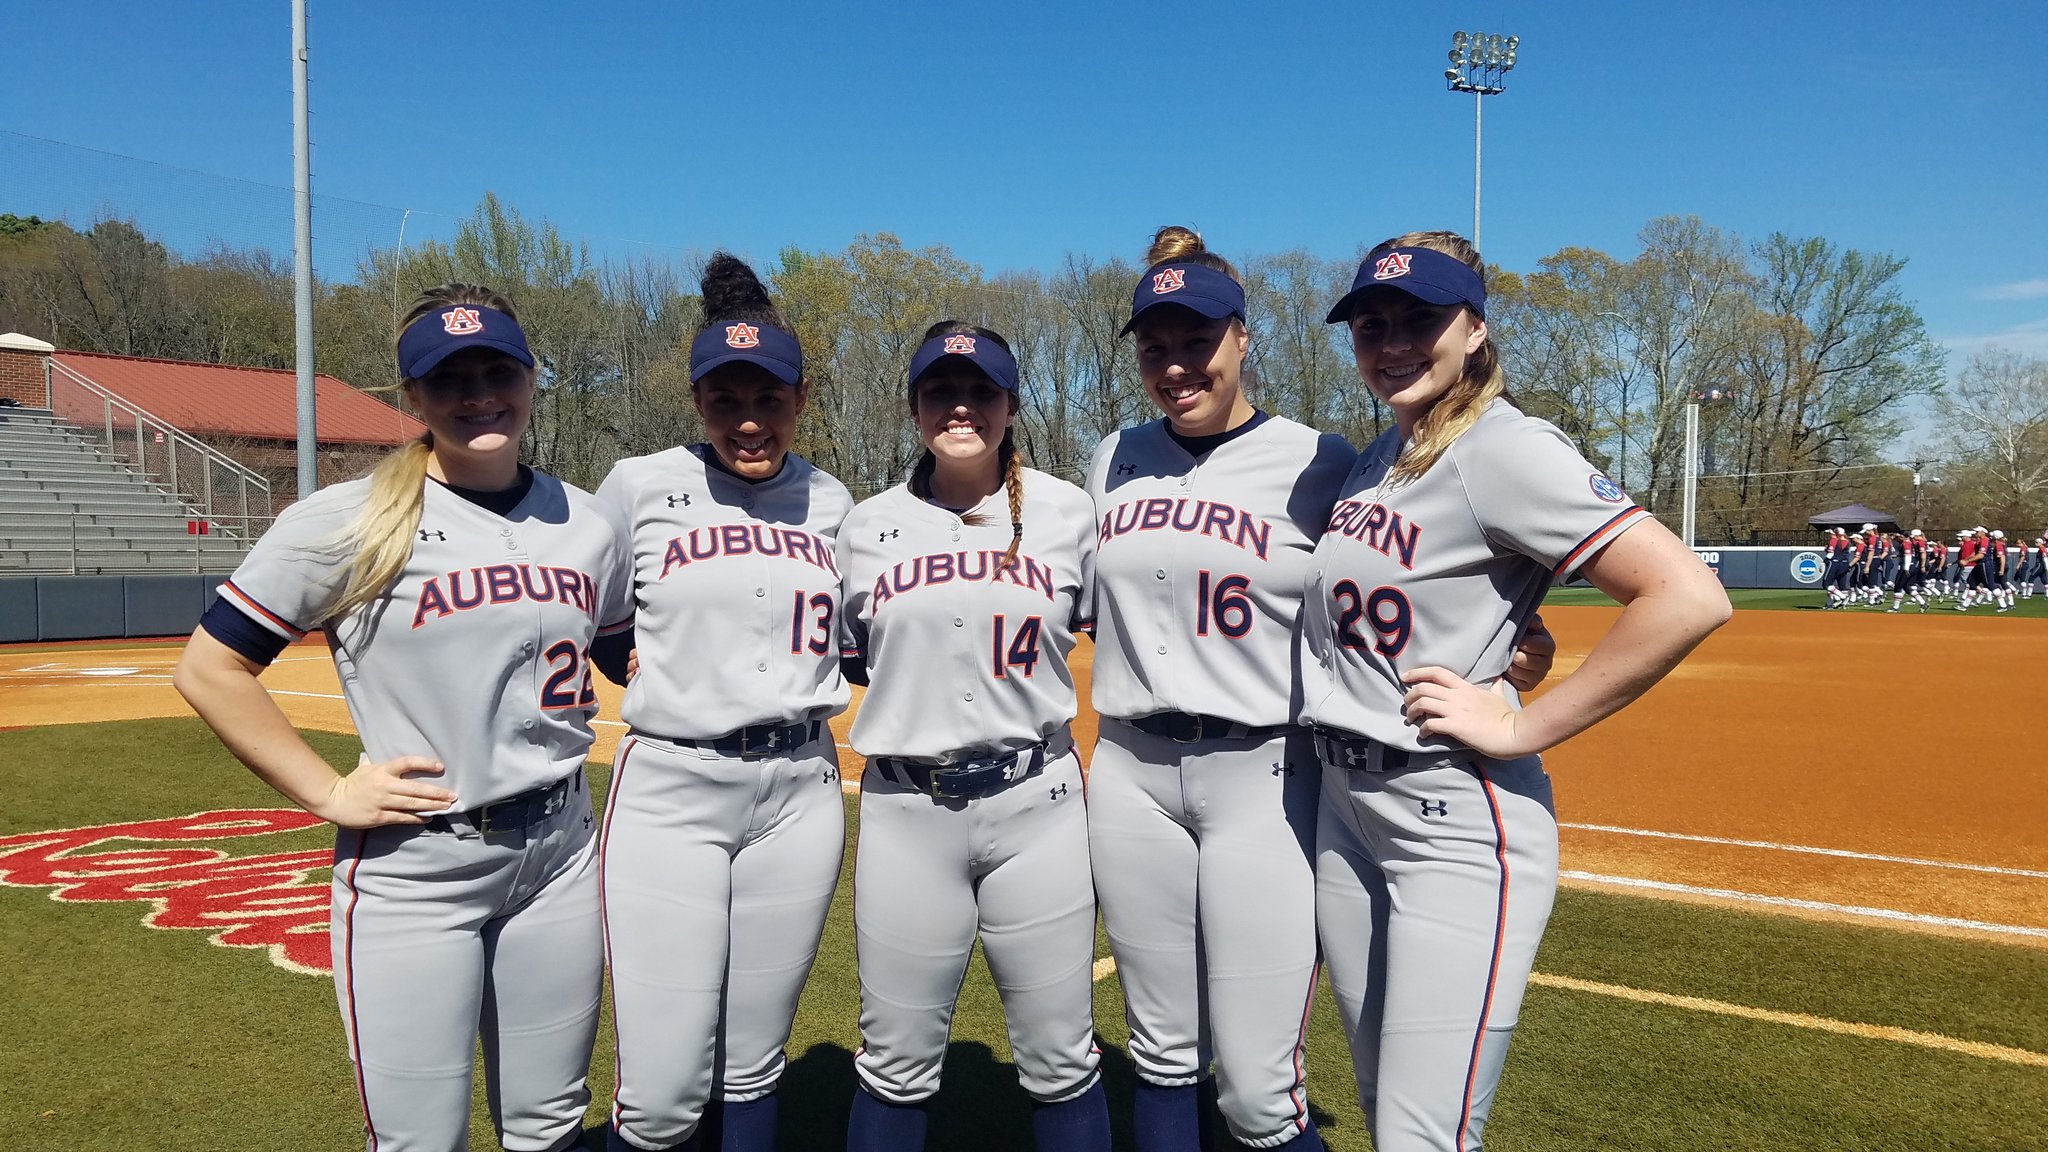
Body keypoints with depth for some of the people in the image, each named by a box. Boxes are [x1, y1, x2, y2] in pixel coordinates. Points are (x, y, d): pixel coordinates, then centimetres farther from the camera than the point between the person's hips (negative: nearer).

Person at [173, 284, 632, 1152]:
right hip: (411, 871, -4)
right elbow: (208, 668, -5)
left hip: (558, 854, 4)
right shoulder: (349, 522, -9)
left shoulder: (586, 525, 4)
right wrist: (327, 793, -10)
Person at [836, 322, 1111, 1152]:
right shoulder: (868, 526, 5)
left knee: (1062, 1066, 10)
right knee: (895, 1069, 10)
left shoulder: (1066, 512, 2)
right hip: (905, 811, 1)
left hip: (1036, 806, 0)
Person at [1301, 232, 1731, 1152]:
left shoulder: (1503, 449, -15)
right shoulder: (1373, 457, 9)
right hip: (1345, 807, 8)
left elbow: (1689, 597, -25)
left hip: (1458, 821, -8)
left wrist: (1520, 728, -20)